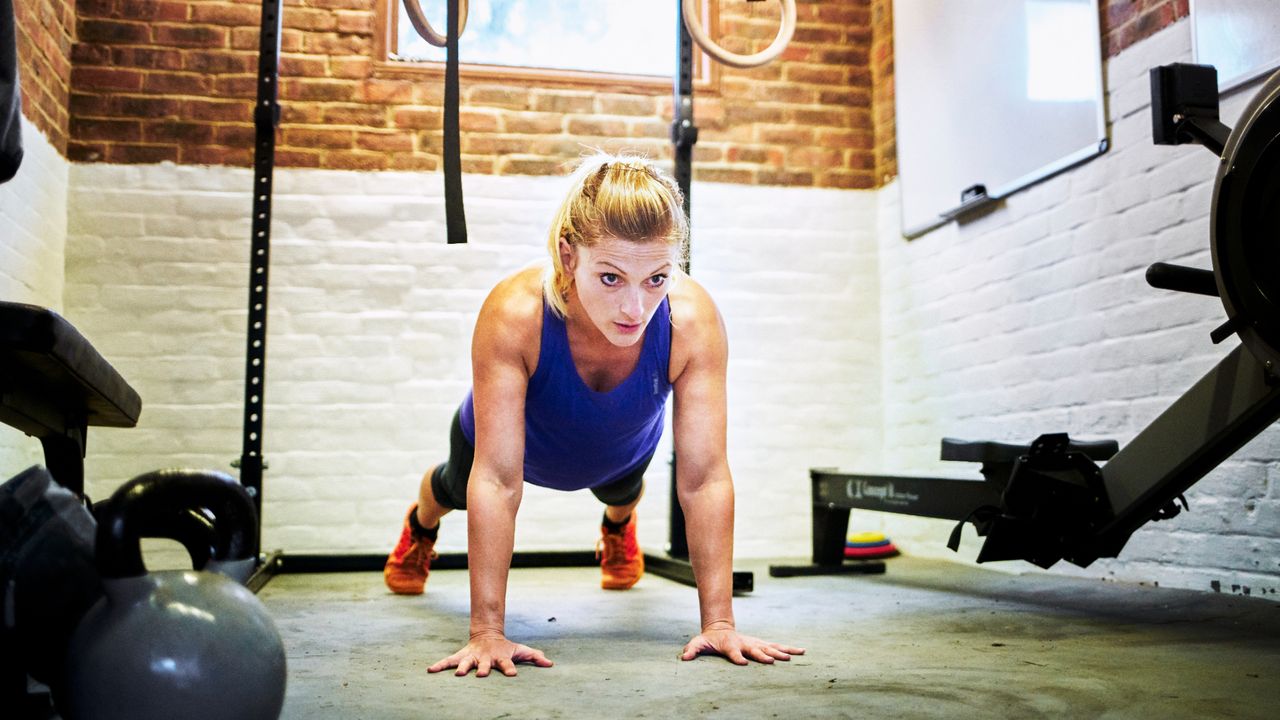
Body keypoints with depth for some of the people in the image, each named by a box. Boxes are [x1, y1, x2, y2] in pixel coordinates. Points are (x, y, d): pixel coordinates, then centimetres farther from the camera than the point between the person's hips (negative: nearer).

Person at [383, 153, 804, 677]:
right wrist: (487, 632, -42)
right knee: (456, 488, 33)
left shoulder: (693, 322, -42)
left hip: (620, 452, 1)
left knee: (621, 491, 36)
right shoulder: (514, 313, -46)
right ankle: (420, 526, 70)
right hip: (521, 443, -1)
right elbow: (496, 480, -43)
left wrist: (719, 623, -37)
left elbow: (705, 479, -37)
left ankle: (619, 525, 75)